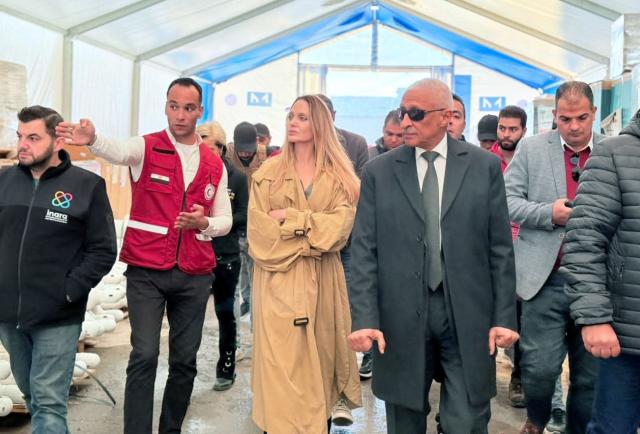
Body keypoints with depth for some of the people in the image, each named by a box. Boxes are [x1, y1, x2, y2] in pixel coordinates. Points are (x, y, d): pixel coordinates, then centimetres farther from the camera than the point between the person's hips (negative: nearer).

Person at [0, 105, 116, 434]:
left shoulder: (87, 185, -6)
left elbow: (103, 251, -5)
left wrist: (69, 291, -13)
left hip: (57, 318, -4)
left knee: (48, 402, -1)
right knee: (31, 395, 20)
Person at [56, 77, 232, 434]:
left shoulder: (215, 165, 7)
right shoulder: (146, 148, -2)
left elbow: (224, 221, 12)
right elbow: (119, 151, -26)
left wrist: (203, 223, -11)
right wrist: (92, 140, -49)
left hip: (195, 275, 3)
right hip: (146, 271, -3)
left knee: (185, 360, 10)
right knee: (144, 355, -9)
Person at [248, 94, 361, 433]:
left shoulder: (340, 176, 6)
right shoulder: (268, 173, 3)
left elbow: (340, 227, -8)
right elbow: (259, 232, -5)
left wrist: (290, 218, -13)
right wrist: (310, 239, -10)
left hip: (322, 282, 2)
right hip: (279, 280, -1)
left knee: (320, 359, 9)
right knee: (281, 365, -3)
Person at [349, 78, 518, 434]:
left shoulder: (485, 166, 3)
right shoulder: (378, 172, 3)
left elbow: (500, 249, 3)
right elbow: (364, 251, -1)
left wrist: (504, 317, -1)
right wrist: (364, 318, -10)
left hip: (468, 316, 0)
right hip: (401, 318, 1)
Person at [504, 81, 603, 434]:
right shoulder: (532, 148, 4)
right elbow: (507, 201, 0)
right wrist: (548, 213, -14)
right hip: (545, 278, -2)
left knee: (591, 375, 11)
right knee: (540, 368, -1)